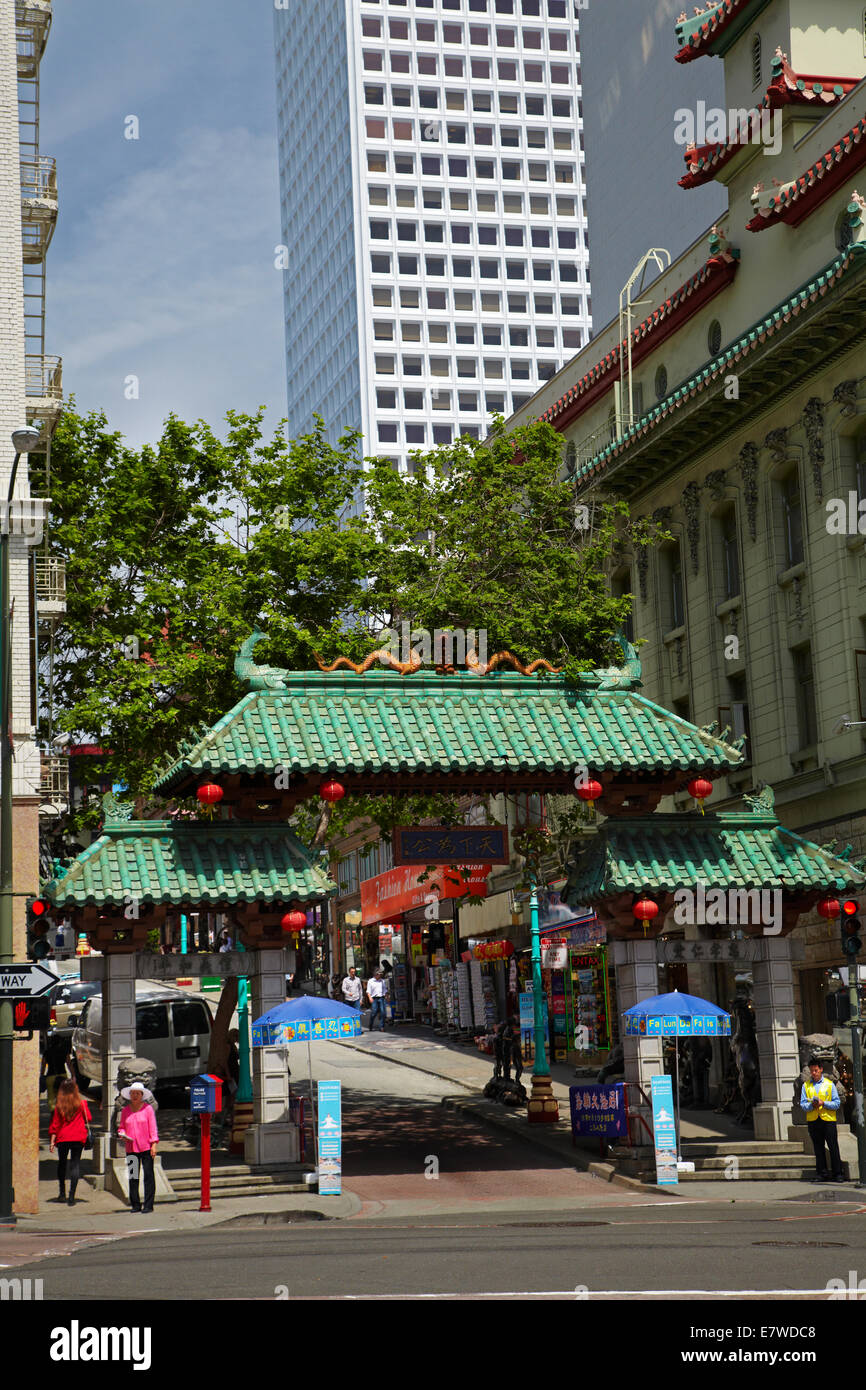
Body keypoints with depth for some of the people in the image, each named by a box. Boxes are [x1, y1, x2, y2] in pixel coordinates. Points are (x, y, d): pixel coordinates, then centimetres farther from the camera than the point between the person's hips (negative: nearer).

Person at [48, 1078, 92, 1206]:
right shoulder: (81, 1103, -4)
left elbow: (55, 1124, -1)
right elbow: (88, 1118, 5)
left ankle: (62, 1193, 19)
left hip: (62, 1138, 1)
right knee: (75, 1164, 0)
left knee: (61, 1163, 19)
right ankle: (71, 1196, -9)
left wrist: (52, 1141, 3)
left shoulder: (59, 1106, -1)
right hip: (78, 1138, -1)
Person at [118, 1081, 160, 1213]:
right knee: (133, 1177, 3)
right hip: (131, 1148, 3)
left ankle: (148, 1205, -2)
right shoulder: (125, 1110, 11)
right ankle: (135, 1205, 10)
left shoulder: (148, 1109, 2)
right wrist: (122, 1135, -4)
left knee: (148, 1176, -5)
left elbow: (153, 1128, 0)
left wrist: (154, 1144, -7)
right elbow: (121, 1127, 18)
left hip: (146, 1147, -3)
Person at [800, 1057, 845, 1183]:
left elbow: (836, 1104, 0)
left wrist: (823, 1103, -15)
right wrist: (811, 1105, -15)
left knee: (833, 1148, -2)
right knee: (818, 1149, 5)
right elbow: (803, 1104, 5)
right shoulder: (806, 1085, 9)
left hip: (828, 1119, -2)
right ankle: (822, 1174, 11)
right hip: (813, 1121, 2)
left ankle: (838, 1174, 4)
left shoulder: (829, 1084, 4)